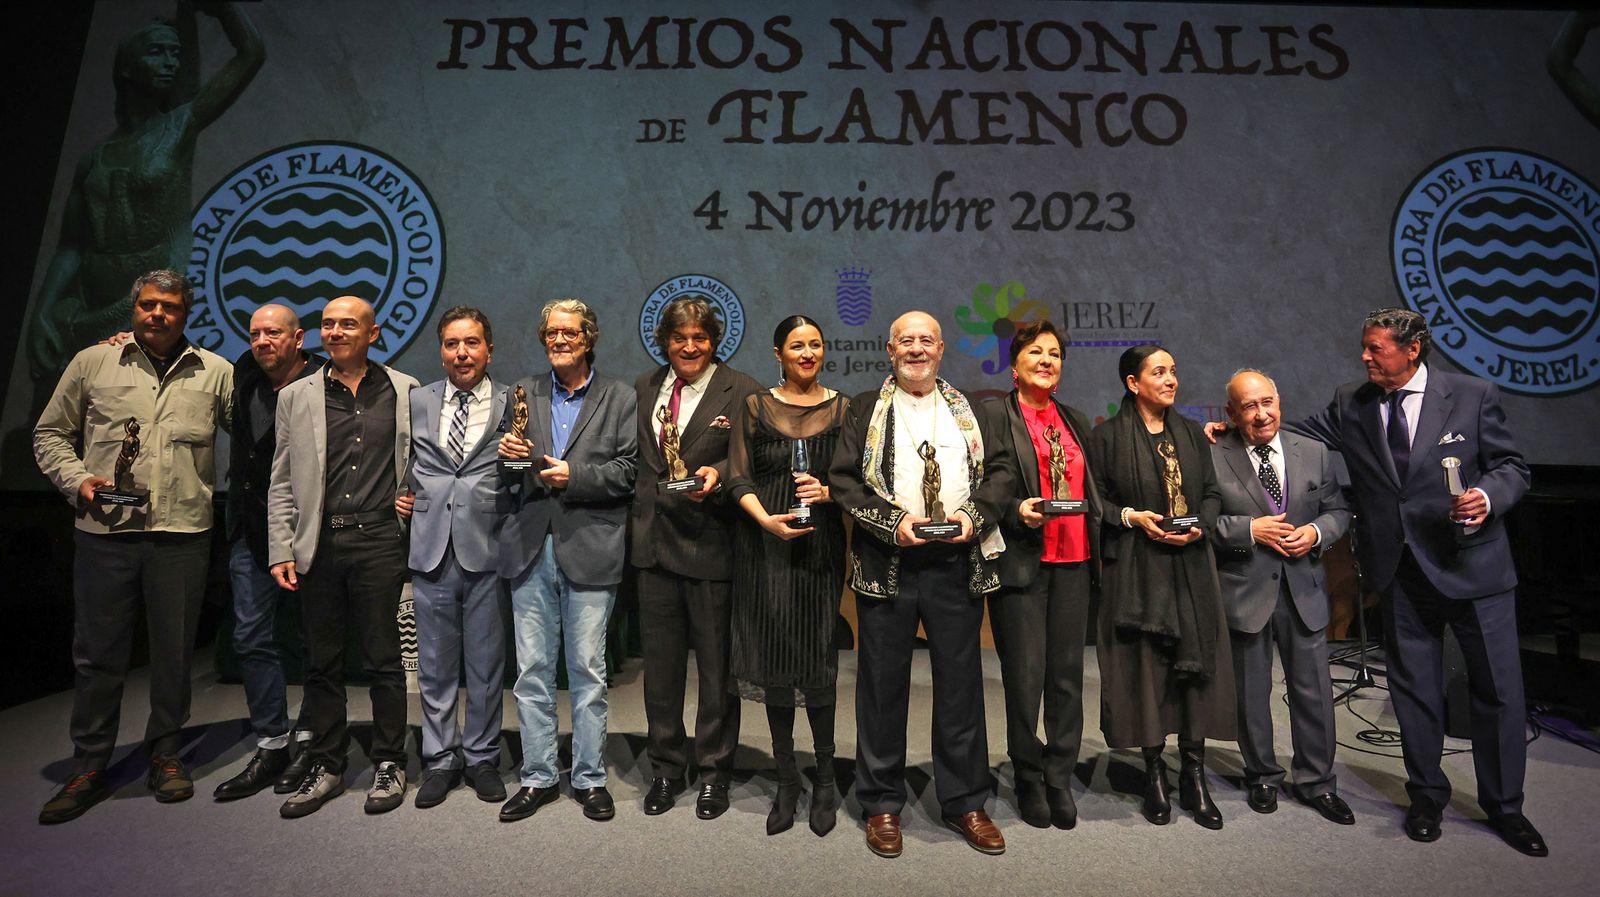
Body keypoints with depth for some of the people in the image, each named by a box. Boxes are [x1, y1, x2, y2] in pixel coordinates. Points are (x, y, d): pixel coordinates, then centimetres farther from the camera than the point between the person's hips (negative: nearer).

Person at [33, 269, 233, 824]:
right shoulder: (92, 363, 8)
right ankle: (89, 768, 24)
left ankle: (164, 755, 26)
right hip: (104, 533, 1)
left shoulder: (216, 373, 7)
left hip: (182, 534, 0)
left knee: (174, 652, 9)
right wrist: (76, 480, -2)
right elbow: (50, 434, 13)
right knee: (97, 654, 8)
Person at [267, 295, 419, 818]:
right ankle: (326, 768, 24)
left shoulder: (405, 392, 4)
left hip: (378, 543, -2)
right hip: (319, 545, 2)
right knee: (322, 662, 11)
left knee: (384, 659, 5)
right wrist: (281, 551, 3)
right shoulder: (296, 397, 10)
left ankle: (389, 764, 19)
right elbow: (281, 484, 9)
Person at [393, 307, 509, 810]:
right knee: (435, 664, 11)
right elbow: (405, 460, 22)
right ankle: (440, 759, 27)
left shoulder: (511, 405, 2)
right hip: (431, 549, 2)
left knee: (485, 664, 8)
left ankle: (482, 758, 25)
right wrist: (402, 494, 5)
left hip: (486, 550, -2)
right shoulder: (417, 402, 10)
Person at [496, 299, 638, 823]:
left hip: (589, 550, -3)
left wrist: (574, 475, -14)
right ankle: (538, 778, 23)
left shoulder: (619, 399, 5)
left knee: (588, 671, 5)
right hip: (530, 549, 3)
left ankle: (590, 778, 21)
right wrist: (509, 455, -7)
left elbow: (628, 471, -3)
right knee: (531, 672, 9)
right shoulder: (524, 393, 13)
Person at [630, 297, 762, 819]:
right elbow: (634, 459, 16)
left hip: (711, 544, -4)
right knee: (660, 664, 15)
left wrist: (718, 475, -25)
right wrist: (634, 515, 7)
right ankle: (666, 768, 32)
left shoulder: (741, 391, -4)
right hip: (654, 541, 5)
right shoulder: (644, 388, 12)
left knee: (716, 667, 8)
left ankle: (714, 772, 26)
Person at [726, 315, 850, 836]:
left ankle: (825, 777, 17)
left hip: (821, 546, 0)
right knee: (774, 660, 4)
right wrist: (767, 519, -13)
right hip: (765, 546, 1)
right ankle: (786, 780, 19)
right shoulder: (755, 407, 8)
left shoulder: (841, 408, 8)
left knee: (816, 659, -3)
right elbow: (739, 480, 3)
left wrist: (828, 491, -14)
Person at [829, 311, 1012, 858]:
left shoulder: (966, 410, 14)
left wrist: (975, 514, -8)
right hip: (886, 565, -2)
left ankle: (965, 802, 26)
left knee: (960, 685, 9)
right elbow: (843, 480, -2)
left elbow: (1000, 469, 10)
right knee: (883, 686, 7)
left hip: (957, 566, 2)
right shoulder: (866, 409, 7)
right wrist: (893, 520, -13)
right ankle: (882, 804, 22)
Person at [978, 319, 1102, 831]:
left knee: (1067, 674, 9)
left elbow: (1093, 490, 20)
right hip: (1020, 559, -5)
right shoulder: (993, 415, -1)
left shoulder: (1077, 421, 17)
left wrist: (1096, 549, 9)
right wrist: (1017, 512, -20)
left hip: (1074, 562, 5)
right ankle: (1029, 782, 19)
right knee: (1025, 674, 2)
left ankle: (1060, 780, 22)